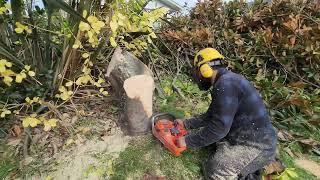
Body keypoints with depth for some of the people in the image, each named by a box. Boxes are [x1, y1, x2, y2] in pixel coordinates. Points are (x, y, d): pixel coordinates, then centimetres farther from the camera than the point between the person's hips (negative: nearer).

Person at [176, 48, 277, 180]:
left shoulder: (225, 84, -24)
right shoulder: (226, 80, 8)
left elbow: (219, 127, -26)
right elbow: (211, 116, 14)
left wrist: (188, 141, -15)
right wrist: (186, 124, 15)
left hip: (256, 146, -10)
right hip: (247, 138, 10)